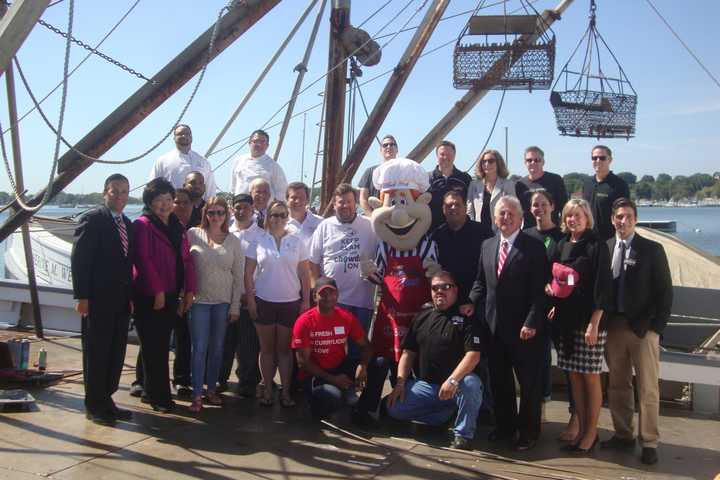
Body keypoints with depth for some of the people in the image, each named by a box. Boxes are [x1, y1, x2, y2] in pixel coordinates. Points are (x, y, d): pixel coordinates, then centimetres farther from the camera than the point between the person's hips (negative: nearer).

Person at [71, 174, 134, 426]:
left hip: (121, 301, 7)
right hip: (98, 300, -7)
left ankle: (106, 400, 24)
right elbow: (79, 259, -13)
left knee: (116, 353, 12)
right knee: (96, 354, 3)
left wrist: (130, 296, 12)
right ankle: (94, 406, 15)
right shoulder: (92, 220, -8)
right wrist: (81, 297, -17)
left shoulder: (127, 224, 13)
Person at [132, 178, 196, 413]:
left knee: (162, 345, 12)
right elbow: (143, 260, -14)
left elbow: (186, 259, 10)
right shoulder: (143, 225, -7)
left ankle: (151, 391, 24)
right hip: (149, 297, -6)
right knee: (153, 347, 1)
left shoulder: (178, 227, 14)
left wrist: (189, 290, 1)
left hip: (172, 296, 6)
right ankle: (158, 396, 9)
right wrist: (157, 291, -17)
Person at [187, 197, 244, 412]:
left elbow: (238, 276, 4)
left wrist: (235, 306, 1)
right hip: (199, 300, -2)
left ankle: (212, 389, 21)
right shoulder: (193, 234, -1)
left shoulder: (233, 241, 3)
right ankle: (197, 394, 5)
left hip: (223, 302, 2)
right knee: (199, 348, -2)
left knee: (217, 348, 9)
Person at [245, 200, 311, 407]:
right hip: (264, 302, 0)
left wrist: (306, 301, 0)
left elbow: (304, 274, 4)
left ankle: (285, 392, 11)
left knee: (285, 348, 6)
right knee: (267, 348, 7)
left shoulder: (297, 241, 2)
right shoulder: (258, 241, 1)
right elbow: (248, 273, 2)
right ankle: (267, 390, 15)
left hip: (290, 302, 0)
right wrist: (250, 300, -3)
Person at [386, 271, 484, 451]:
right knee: (393, 407, -13)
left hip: (455, 385, -4)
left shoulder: (465, 318, -4)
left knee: (471, 383, -37)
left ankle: (463, 434, -12)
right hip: (424, 384, 5)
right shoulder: (422, 317, 12)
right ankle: (448, 412, 4)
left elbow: (473, 354, -16)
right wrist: (400, 383, 0)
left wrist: (453, 380, -28)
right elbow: (408, 352, 12)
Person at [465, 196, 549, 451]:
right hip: (492, 325, 5)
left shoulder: (534, 247, -7)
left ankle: (528, 430, 22)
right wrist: (473, 303, -1)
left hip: (524, 327, -5)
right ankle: (505, 425, 31)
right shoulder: (487, 245, 10)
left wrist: (532, 322, -17)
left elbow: (539, 289, -11)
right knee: (499, 380, 15)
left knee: (529, 381, 7)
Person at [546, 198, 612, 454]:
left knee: (590, 377, 3)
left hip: (589, 321, -5)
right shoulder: (562, 245, 10)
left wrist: (594, 323, -15)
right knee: (574, 376, 10)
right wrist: (555, 305, 6)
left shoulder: (597, 246, -7)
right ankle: (581, 429, 21)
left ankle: (591, 431, 16)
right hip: (565, 320, 5)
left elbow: (602, 287, -11)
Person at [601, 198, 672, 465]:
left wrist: (657, 326, -8)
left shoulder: (652, 250, -2)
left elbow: (665, 291, -2)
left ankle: (649, 443, 12)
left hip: (643, 328, -3)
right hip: (613, 326, 3)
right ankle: (623, 435, 24)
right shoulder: (604, 248, 5)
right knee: (618, 386, 12)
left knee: (647, 388, 2)